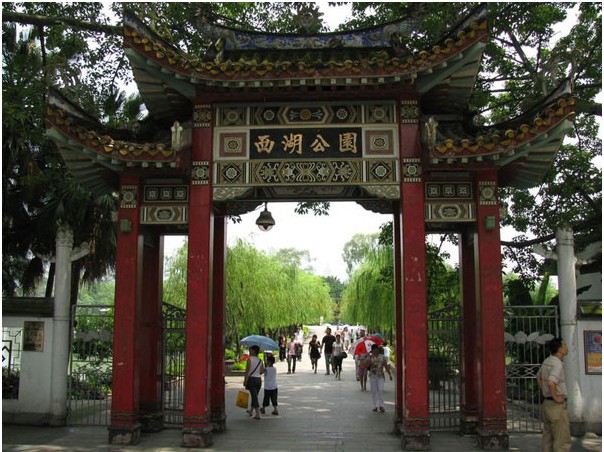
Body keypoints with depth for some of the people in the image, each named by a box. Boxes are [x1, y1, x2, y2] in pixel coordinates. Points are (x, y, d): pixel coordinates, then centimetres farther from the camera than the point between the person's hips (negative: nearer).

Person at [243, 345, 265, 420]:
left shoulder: (250, 359, -10)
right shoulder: (260, 360, 6)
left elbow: (247, 371, -14)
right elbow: (263, 371, 4)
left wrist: (245, 381, -12)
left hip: (251, 379, -6)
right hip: (259, 379, 6)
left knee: (254, 396, -5)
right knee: (255, 396, 19)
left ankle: (258, 414, -9)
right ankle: (251, 411, 36)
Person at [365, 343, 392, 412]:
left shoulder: (382, 357, 7)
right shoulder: (369, 357, 3)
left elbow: (386, 366, 10)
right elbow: (367, 365, -7)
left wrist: (389, 374, 6)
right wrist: (369, 362, -26)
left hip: (381, 376, 0)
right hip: (372, 376, 0)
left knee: (381, 390, -9)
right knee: (374, 391, 3)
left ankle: (381, 405, -2)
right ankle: (375, 406, 11)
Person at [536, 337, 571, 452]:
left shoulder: (547, 361, 10)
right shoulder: (557, 364, -19)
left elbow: (538, 377, 27)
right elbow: (551, 382, -34)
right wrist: (555, 397, -20)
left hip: (547, 403, 9)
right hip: (557, 405, -9)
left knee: (549, 440, 13)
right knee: (563, 442, -4)